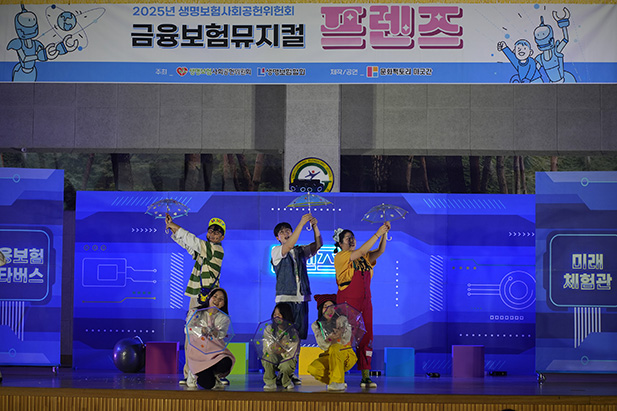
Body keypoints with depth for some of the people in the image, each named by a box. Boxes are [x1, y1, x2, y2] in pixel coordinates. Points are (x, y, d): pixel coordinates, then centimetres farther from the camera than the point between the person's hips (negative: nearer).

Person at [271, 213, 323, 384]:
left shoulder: (301, 251, 18)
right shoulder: (276, 251, 3)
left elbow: (318, 244, 8)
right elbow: (289, 245, -15)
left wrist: (315, 226, -6)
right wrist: (302, 223, -19)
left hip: (302, 299, 5)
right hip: (285, 299, -5)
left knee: (298, 337, 2)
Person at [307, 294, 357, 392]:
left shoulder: (342, 320, -5)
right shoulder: (316, 325, 2)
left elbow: (345, 341, -19)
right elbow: (322, 345, -12)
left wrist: (341, 334, -43)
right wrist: (329, 339, -35)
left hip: (346, 355, -3)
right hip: (328, 356, 3)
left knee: (334, 348, -36)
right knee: (312, 369, -27)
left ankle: (338, 382, -29)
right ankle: (339, 383, -8)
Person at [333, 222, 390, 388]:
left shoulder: (364, 258, 15)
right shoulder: (340, 257, -3)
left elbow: (379, 251, 2)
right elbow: (361, 252, -15)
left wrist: (384, 234, -12)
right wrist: (377, 234, -16)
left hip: (365, 302, 6)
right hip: (347, 302, -6)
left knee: (366, 338, 2)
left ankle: (365, 377, 4)